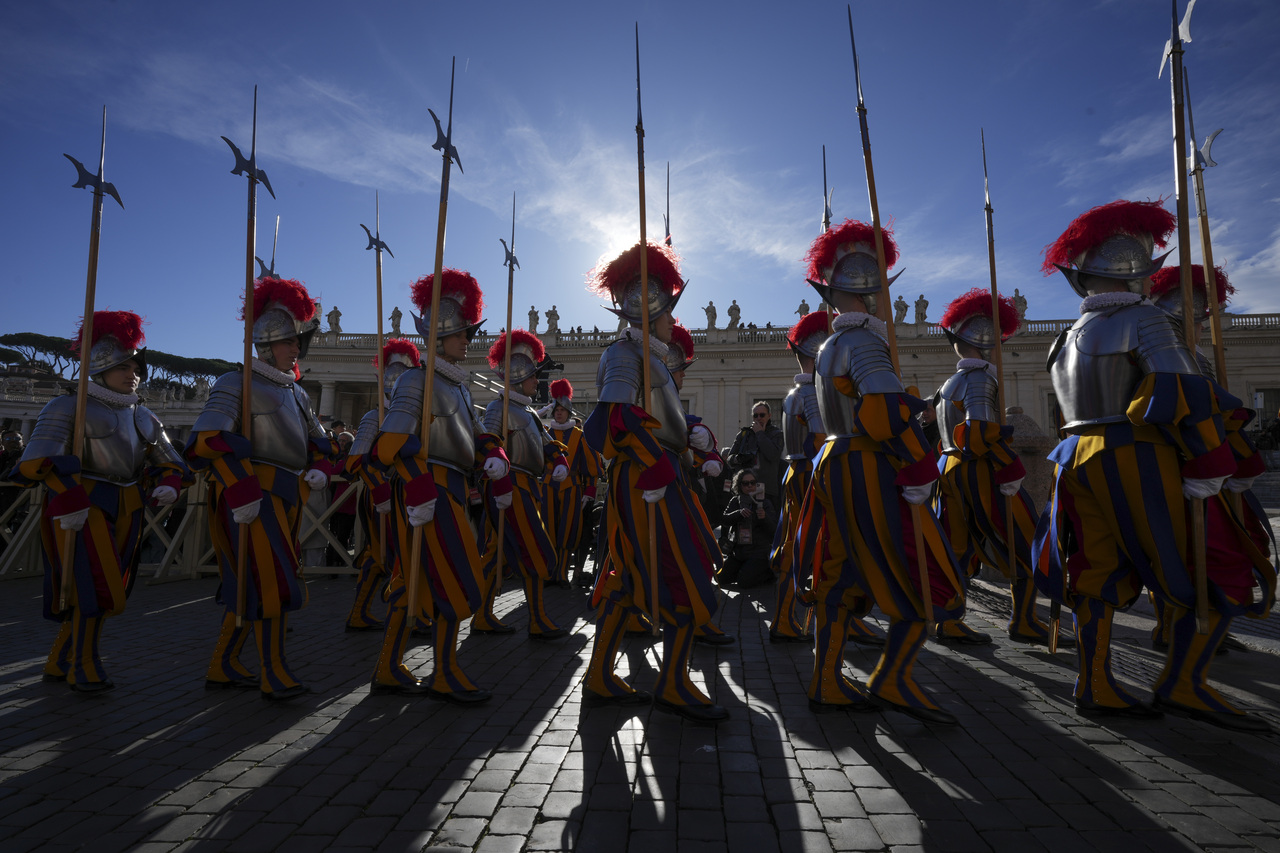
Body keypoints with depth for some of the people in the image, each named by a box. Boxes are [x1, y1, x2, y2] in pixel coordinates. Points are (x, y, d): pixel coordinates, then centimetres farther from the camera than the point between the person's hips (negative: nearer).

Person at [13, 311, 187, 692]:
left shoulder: (142, 416, 16)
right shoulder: (69, 407, -4)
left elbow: (170, 462, 17)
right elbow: (41, 458, -16)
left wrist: (167, 485, -5)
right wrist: (67, 500, -29)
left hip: (126, 509, 7)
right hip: (81, 507, -6)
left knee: (107, 587, 11)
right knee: (95, 586, -10)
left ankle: (60, 663, 27)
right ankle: (84, 668, 6)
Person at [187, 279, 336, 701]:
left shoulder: (295, 392, 19)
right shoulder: (238, 384, -7)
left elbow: (320, 441, 26)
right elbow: (207, 438, -20)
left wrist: (318, 468, 4)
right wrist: (241, 491, -27)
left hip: (285, 500, 8)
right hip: (252, 499, -8)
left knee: (249, 584, 14)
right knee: (274, 583, -7)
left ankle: (223, 666, 27)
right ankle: (275, 677, 2)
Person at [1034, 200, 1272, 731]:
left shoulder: (1070, 337, 16)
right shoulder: (1143, 321, -7)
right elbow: (1185, 397, -16)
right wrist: (1205, 477, -14)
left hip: (1081, 461, 7)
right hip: (1140, 462, -7)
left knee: (1098, 573, 10)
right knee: (1218, 572, 5)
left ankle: (1095, 688, 14)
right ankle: (1183, 684, 2)